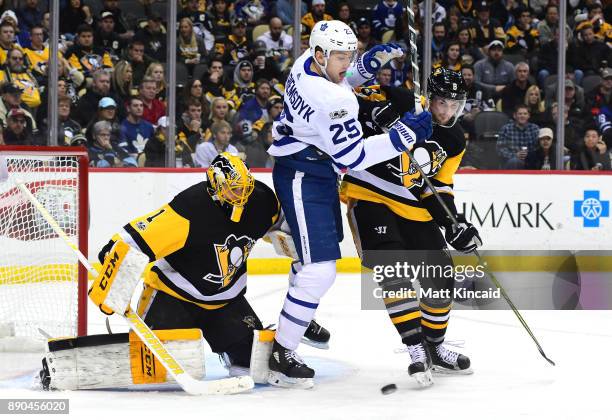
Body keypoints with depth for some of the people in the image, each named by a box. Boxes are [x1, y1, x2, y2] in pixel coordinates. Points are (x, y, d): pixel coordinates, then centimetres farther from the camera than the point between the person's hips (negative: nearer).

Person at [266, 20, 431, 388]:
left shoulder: (309, 63, -2)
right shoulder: (331, 100, -30)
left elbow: (342, 78, 21)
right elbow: (354, 156, -26)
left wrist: (372, 62, 1)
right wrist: (404, 135, -23)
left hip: (318, 174, 11)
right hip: (303, 181, -11)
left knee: (325, 245, 29)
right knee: (320, 272, -13)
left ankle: (298, 316, 48)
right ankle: (281, 358, -7)